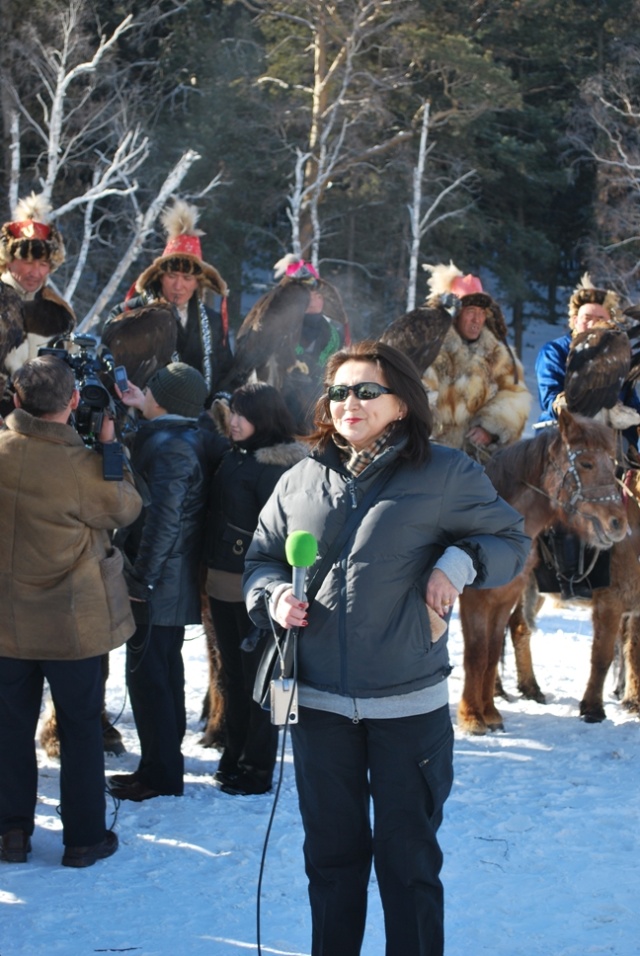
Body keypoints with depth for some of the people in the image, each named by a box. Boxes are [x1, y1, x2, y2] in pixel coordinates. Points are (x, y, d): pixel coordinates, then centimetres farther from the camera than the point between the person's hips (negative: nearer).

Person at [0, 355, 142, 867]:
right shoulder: (82, 465, -22)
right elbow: (127, 507, -5)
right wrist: (110, 445, 1)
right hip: (73, 622, -3)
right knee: (81, 727, 11)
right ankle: (84, 837, 17)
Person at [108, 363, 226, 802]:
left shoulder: (166, 446, -19)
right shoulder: (198, 439, 8)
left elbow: (164, 518, -25)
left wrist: (142, 577, -20)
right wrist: (145, 411, 30)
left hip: (156, 586, -10)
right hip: (180, 583, 10)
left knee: (147, 675, -4)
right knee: (166, 672, 17)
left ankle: (159, 774, -1)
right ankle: (167, 764, 26)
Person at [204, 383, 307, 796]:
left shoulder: (274, 467, -16)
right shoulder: (235, 457, 10)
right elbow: (219, 515, 18)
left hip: (254, 586, -8)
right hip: (223, 583, 8)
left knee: (256, 674, 1)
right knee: (233, 673, 17)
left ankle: (257, 768, 9)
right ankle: (236, 755, 28)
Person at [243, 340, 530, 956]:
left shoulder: (444, 474, -3)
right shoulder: (301, 480, 7)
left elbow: (510, 539, 5)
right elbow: (262, 558, 16)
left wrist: (460, 563, -14)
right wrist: (273, 596, -5)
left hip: (408, 707, -3)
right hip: (318, 704, 3)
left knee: (408, 858, 5)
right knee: (331, 853, 15)